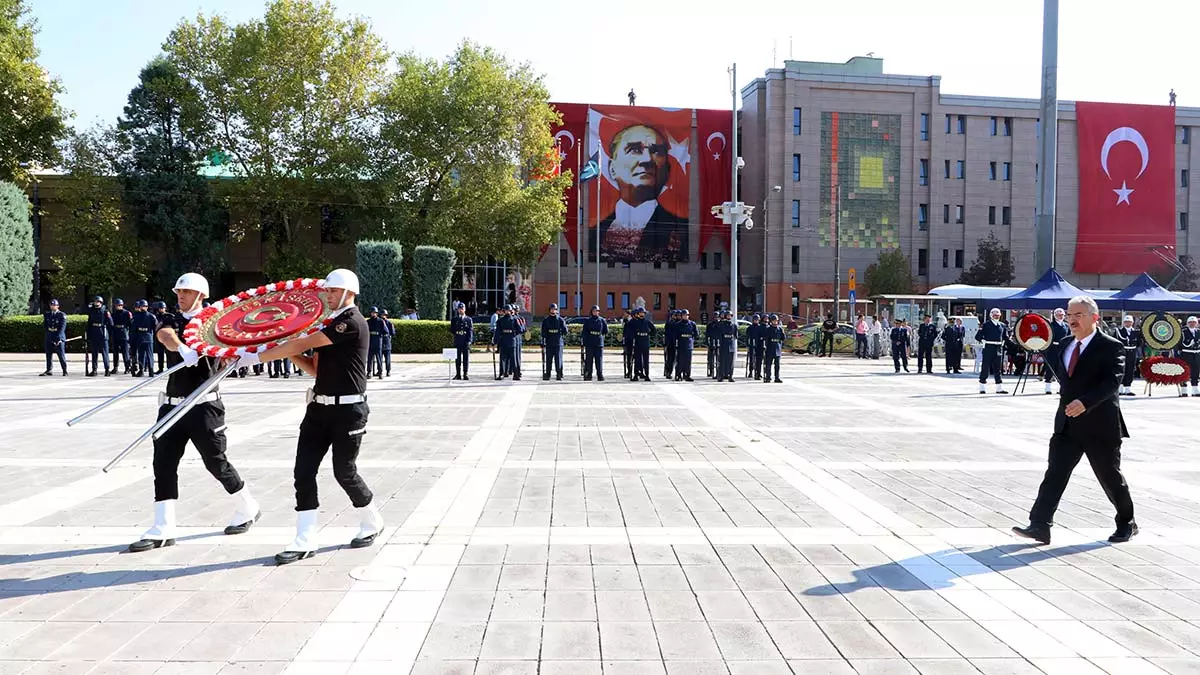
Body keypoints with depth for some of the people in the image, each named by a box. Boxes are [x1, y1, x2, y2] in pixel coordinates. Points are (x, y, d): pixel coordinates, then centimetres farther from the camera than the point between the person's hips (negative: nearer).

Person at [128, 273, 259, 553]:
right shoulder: (170, 320, 9)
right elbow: (166, 335, -14)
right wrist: (184, 351, -35)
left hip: (205, 405, -4)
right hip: (173, 404, 4)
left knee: (216, 462, 3)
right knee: (163, 462, -2)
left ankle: (248, 509, 24)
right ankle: (162, 530, 3)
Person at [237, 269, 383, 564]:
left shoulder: (352, 323, -16)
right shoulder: (332, 323, 15)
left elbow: (302, 343, -21)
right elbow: (315, 367, 18)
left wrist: (258, 356, -17)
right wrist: (288, 353, 2)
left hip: (347, 411, -8)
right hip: (320, 407, 9)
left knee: (344, 472, 3)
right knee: (304, 471, 0)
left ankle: (372, 523, 28)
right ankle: (305, 541, 5)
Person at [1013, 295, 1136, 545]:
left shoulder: (1111, 347, -10)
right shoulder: (1065, 345, 11)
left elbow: (1112, 381, -23)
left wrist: (1085, 402, -33)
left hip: (1099, 425, -5)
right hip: (1067, 424, 6)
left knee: (1110, 477, 9)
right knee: (1055, 473, -4)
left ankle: (1127, 523, 31)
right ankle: (1040, 525, -9)